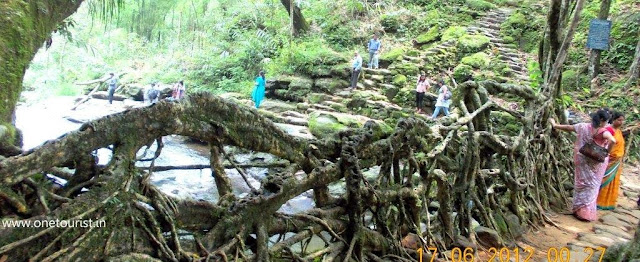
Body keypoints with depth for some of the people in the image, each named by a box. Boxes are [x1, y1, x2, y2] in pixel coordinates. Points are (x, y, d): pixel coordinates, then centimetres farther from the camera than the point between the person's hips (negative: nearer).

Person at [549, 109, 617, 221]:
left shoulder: (583, 126, -3)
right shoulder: (603, 131, -15)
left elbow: (568, 127, 9)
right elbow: (613, 141, -32)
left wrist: (554, 125, 24)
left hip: (583, 160, 3)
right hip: (596, 163, -3)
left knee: (582, 184, 13)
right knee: (592, 186, 7)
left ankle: (579, 211, 18)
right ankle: (587, 212, 11)